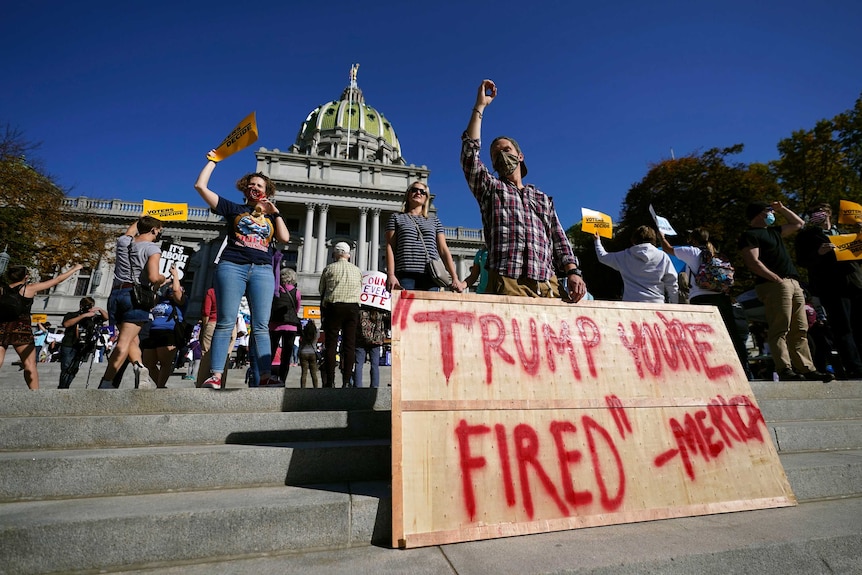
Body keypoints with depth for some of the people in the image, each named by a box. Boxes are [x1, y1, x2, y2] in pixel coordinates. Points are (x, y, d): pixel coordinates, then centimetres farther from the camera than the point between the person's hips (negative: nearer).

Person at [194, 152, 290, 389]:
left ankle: (266, 376, -9)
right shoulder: (234, 209, 16)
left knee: (261, 326, -4)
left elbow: (285, 238, 7)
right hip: (232, 266, -1)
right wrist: (212, 161, 19)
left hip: (262, 270, 2)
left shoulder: (271, 216, 23)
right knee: (225, 322, -7)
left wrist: (275, 213, 8)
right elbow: (201, 186, 13)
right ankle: (216, 375, -7)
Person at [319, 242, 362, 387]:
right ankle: (346, 382, 1)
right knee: (349, 345, 2)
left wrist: (323, 311, 14)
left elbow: (322, 290, 7)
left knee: (331, 344, 1)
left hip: (333, 307, -2)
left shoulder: (329, 268, 4)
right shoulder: (357, 270, 12)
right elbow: (360, 290, 10)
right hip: (353, 308, 2)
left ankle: (330, 382, -1)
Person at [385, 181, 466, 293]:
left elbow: (443, 250, 15)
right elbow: (390, 247, 7)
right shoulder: (396, 217, 18)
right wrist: (390, 275, -8)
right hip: (406, 275, -2)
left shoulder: (434, 220, 22)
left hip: (431, 275, 2)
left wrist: (455, 278, 4)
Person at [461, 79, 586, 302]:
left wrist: (572, 271, 1)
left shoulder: (543, 199, 28)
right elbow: (470, 152, 6)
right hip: (508, 284, -3)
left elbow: (559, 239, 19)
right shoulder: (490, 188, 21)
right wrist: (480, 106, 6)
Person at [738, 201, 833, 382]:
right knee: (780, 330, -14)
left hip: (793, 283, 10)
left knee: (800, 331, 7)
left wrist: (782, 208, 31)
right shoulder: (749, 235, -3)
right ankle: (785, 370, -16)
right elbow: (753, 262, -14)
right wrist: (777, 279, -19)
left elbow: (798, 223, 41)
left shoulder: (773, 231, 26)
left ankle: (806, 369, 10)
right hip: (773, 285, -9)